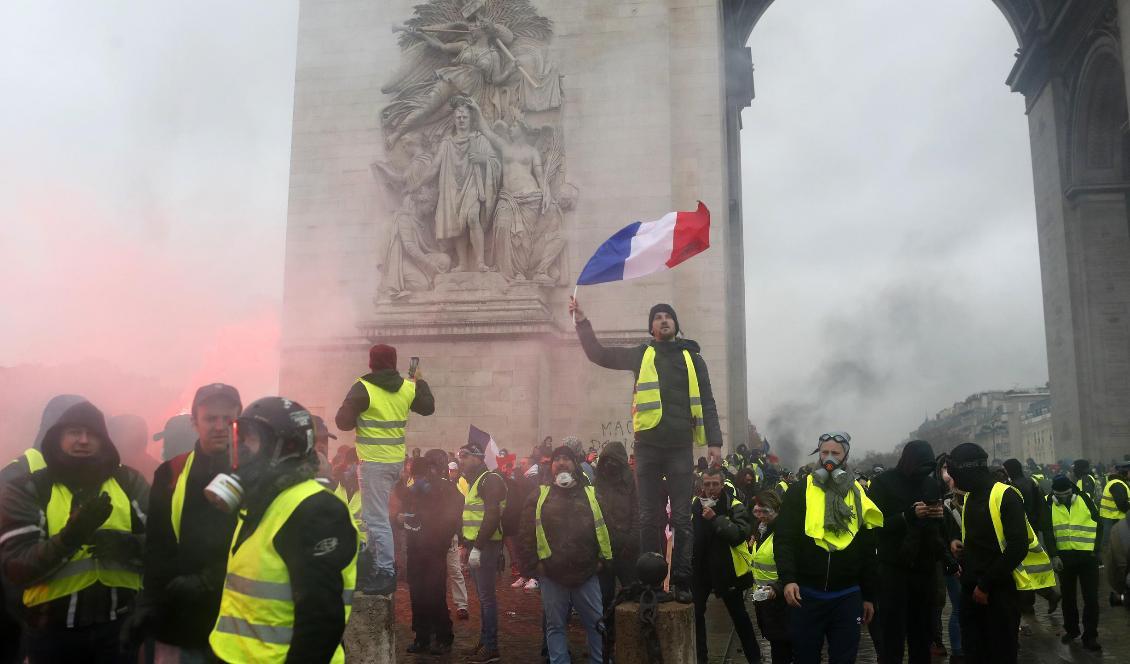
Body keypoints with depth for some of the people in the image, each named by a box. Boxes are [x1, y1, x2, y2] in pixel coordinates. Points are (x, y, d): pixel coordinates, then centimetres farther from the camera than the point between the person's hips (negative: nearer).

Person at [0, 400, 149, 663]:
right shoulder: (26, 489, -2)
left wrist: (127, 545, -20)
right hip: (54, 632, -1)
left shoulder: (129, 481, 3)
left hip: (122, 625, 1)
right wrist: (70, 536, -26)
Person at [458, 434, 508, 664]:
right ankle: (484, 641, 24)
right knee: (482, 596, 15)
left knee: (486, 597, -6)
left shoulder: (490, 480, -13)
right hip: (475, 544, 10)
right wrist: (468, 544, 14)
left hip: (486, 546, -9)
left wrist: (478, 547, -23)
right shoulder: (474, 482, 17)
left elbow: (492, 516, -22)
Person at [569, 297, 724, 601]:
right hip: (648, 446, 0)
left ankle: (682, 581, 6)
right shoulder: (641, 355, 11)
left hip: (680, 446, 0)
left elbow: (706, 403, 8)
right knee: (650, 517, 4)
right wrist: (582, 322, -2)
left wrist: (714, 441, -1)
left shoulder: (692, 357, 10)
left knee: (681, 517, 0)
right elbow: (599, 355, 9)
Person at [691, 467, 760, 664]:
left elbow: (741, 534, -25)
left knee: (739, 615, 11)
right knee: (695, 613, 7)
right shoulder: (694, 504, 1)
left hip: (727, 570, -3)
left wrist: (715, 519, -30)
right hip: (700, 568, 3)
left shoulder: (735, 506, -10)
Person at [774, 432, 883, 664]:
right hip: (806, 594, -2)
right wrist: (788, 578, -19)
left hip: (848, 596, 2)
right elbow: (784, 538, -6)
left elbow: (868, 549, 12)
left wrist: (869, 596, 12)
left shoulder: (859, 495, 8)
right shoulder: (799, 491, -1)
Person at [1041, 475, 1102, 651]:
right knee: (1068, 595, 13)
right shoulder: (1049, 505, -3)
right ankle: (1071, 629, 28)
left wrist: (1096, 550, -3)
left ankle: (1090, 636, 7)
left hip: (1087, 556, -1)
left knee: (1091, 597, -1)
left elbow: (1098, 525, 2)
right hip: (1064, 556, 1)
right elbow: (1048, 532, -4)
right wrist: (1054, 555, -12)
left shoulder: (1085, 499, -5)